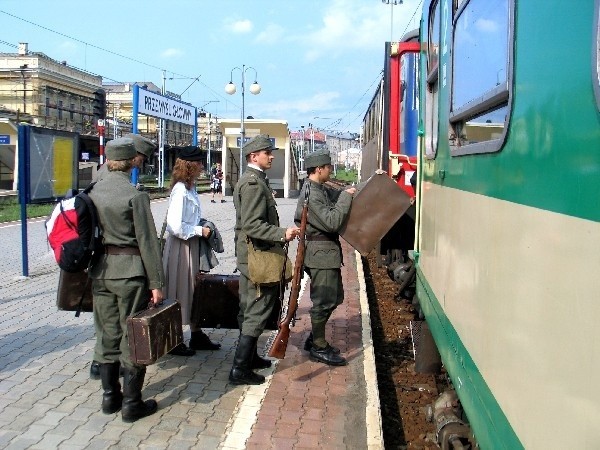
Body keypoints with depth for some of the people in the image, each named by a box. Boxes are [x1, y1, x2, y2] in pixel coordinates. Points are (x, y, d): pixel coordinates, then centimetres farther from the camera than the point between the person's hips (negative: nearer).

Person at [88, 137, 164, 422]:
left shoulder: (93, 193, 4)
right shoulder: (135, 195, -14)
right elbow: (147, 241, -14)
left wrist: (93, 266, 19)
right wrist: (156, 282, -10)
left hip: (100, 270, 6)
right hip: (129, 270, -6)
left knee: (107, 333, 14)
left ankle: (110, 396, 26)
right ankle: (131, 404, 11)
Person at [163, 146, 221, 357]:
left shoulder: (190, 188, 9)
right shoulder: (180, 191, -20)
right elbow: (175, 226, -25)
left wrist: (203, 228, 4)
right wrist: (199, 231, -16)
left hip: (192, 246, 9)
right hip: (181, 247, -9)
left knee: (194, 290, 16)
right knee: (179, 293, 2)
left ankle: (197, 336, 29)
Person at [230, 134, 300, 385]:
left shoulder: (250, 180, 15)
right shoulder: (254, 183, -18)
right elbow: (252, 225, -26)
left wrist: (280, 233, 21)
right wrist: (282, 234, -30)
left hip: (249, 255, 11)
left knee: (249, 308, 19)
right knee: (257, 311, -5)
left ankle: (248, 357, 32)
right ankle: (240, 370, 0)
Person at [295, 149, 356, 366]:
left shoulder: (321, 189, 12)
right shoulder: (310, 195, -20)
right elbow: (332, 222, -26)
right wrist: (346, 197, -18)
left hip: (328, 252, 10)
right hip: (320, 253, -10)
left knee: (334, 297, 19)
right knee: (323, 301, 0)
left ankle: (315, 339, 30)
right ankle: (319, 348, 14)